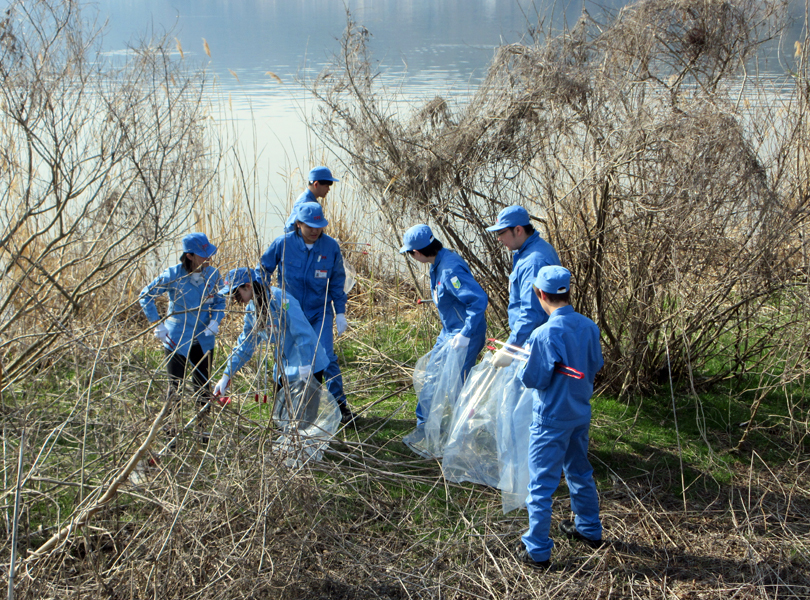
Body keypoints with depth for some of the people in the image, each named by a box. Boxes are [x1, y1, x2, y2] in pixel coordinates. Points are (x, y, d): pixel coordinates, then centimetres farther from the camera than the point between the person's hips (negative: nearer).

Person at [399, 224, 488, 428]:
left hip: (465, 336, -10)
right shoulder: (439, 263, 3)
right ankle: (425, 424, 34)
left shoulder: (450, 269, -27)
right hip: (448, 333, 10)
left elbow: (479, 299, -32)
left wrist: (466, 334, -32)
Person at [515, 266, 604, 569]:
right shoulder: (589, 326, -5)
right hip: (581, 413, 7)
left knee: (541, 484, 3)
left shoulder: (545, 334, -24)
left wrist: (523, 365, 2)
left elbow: (533, 378, -18)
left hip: (551, 419, -7)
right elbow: (596, 365, 8)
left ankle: (537, 551, 9)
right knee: (580, 471, 24)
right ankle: (590, 530, 39)